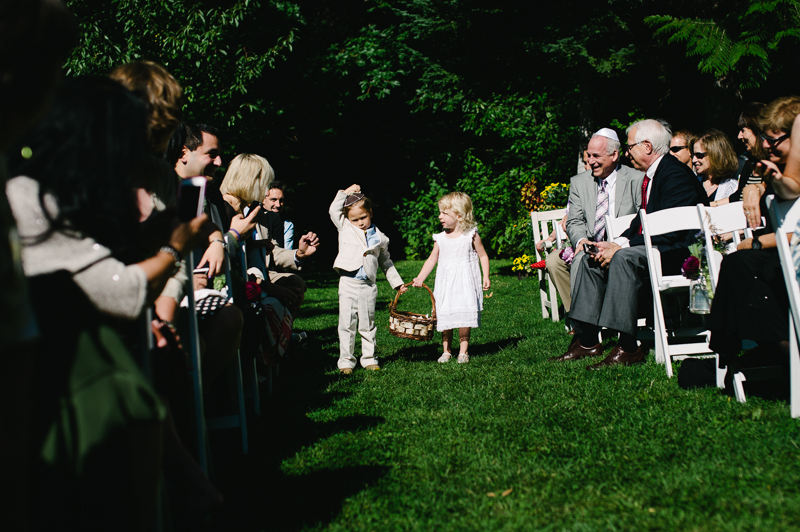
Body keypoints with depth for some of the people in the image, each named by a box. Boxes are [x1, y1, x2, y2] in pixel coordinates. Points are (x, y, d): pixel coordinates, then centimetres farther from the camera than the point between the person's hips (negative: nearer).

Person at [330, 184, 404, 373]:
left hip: (368, 286, 1)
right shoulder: (345, 228, 6)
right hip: (348, 284, -1)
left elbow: (386, 263, 19)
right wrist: (346, 192, 4)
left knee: (367, 324, 9)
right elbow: (334, 210, -1)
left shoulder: (379, 238, 10)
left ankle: (369, 358, 18)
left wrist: (397, 283, 20)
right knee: (347, 324, 0)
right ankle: (346, 360, 7)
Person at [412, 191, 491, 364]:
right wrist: (420, 278, 1)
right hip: (445, 282, 3)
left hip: (465, 282, -3)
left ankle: (463, 351, 7)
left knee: (463, 317, -6)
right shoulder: (441, 238, 5)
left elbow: (483, 256, 3)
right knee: (445, 317, 2)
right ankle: (446, 351, 15)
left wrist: (486, 277, -4)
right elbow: (432, 260, 10)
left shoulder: (471, 236, -3)